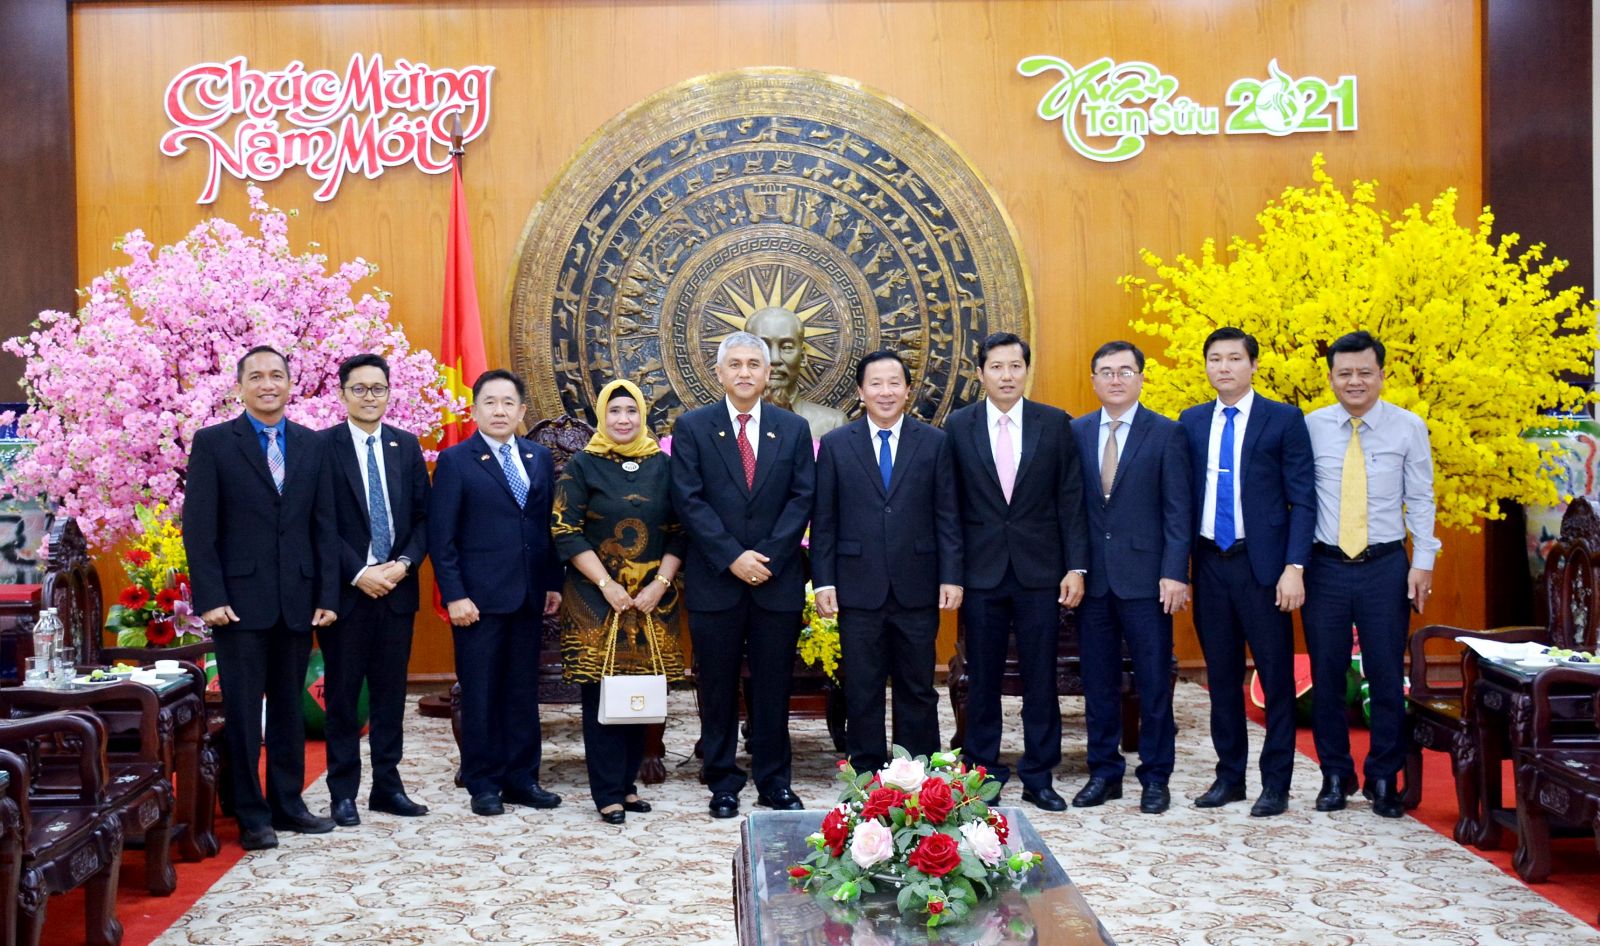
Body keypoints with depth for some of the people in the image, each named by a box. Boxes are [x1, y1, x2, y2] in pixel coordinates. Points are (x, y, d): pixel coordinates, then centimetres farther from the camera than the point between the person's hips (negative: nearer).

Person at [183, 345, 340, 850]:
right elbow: (198, 528, -4)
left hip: (297, 599, 3)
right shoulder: (213, 443, 0)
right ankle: (251, 815, 11)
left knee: (289, 707, 11)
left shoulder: (312, 445, 9)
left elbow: (324, 525, 8)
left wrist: (327, 595, 2)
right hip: (240, 599, -3)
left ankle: (287, 803, 21)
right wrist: (210, 598, -12)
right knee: (243, 710, 2)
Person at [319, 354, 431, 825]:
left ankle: (387, 785, 18)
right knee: (343, 694, 5)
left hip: (397, 587, 4)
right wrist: (358, 573, -14)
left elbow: (423, 516, 7)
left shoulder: (407, 446, 9)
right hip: (345, 589, -3)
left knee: (391, 692, 9)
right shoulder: (323, 447, -4)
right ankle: (343, 791, 13)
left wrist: (404, 564, -8)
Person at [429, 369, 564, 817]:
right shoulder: (456, 460, -3)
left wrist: (554, 583, 7)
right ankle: (483, 784, 14)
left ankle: (521, 777, 20)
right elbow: (441, 536, -6)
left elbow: (549, 525, 13)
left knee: (523, 691, 10)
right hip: (478, 597, -4)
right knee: (480, 693, 4)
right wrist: (454, 595, -12)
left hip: (529, 596, 4)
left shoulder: (539, 458, 11)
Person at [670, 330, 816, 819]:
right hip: (714, 580, -1)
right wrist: (733, 557, -13)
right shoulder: (691, 427, 2)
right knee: (718, 687, 6)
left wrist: (767, 557, -10)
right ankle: (723, 782, 18)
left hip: (778, 579, 1)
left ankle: (775, 782, 19)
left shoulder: (794, 429, 7)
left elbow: (802, 498, 1)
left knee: (773, 687, 7)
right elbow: (688, 501, -5)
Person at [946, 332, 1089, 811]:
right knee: (982, 678, 8)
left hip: (1040, 571, 0)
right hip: (981, 570, 0)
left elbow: (1071, 501, 2)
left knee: (1041, 678, 5)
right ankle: (982, 772, 19)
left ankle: (1038, 777, 16)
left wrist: (1076, 567, -4)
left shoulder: (1055, 424, 2)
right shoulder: (958, 426, 2)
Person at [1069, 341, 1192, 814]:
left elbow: (1178, 510, -4)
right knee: (1098, 681, 10)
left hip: (1144, 577, -3)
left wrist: (1174, 573, -12)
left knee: (1154, 682, 4)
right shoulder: (1076, 433, 8)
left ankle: (1155, 777, 15)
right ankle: (1103, 771, 22)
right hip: (1092, 576, 3)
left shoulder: (1166, 434, 0)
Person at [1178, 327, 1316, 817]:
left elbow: (1303, 500, -4)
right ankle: (1229, 776, 21)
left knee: (1276, 677, 2)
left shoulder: (1284, 420, -1)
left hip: (1262, 564, -3)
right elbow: (1183, 496, 10)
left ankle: (1275, 783, 12)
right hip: (1209, 563, 4)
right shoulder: (1191, 422, 10)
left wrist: (1294, 567, -13)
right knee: (1222, 675, 11)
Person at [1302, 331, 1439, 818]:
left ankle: (1384, 779, 19)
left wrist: (1423, 562, -3)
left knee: (1387, 675, 3)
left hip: (1385, 566, -1)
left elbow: (1420, 500, 3)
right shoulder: (1311, 427, 1)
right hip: (1325, 565, 1)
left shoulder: (1409, 427, 0)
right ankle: (1335, 775, 22)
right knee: (1326, 675, 7)